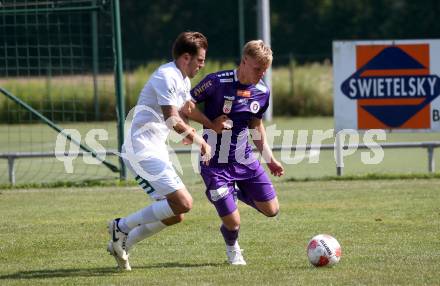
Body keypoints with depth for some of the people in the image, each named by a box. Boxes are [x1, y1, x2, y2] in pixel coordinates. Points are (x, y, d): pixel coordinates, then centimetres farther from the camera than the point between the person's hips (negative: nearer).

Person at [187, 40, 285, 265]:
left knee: (271, 210, 4)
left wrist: (270, 158, 15)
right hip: (215, 165, -5)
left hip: (244, 160, 5)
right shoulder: (217, 82, -18)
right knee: (233, 224, -7)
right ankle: (232, 247, 30)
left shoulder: (262, 92, 0)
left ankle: (237, 193, 32)